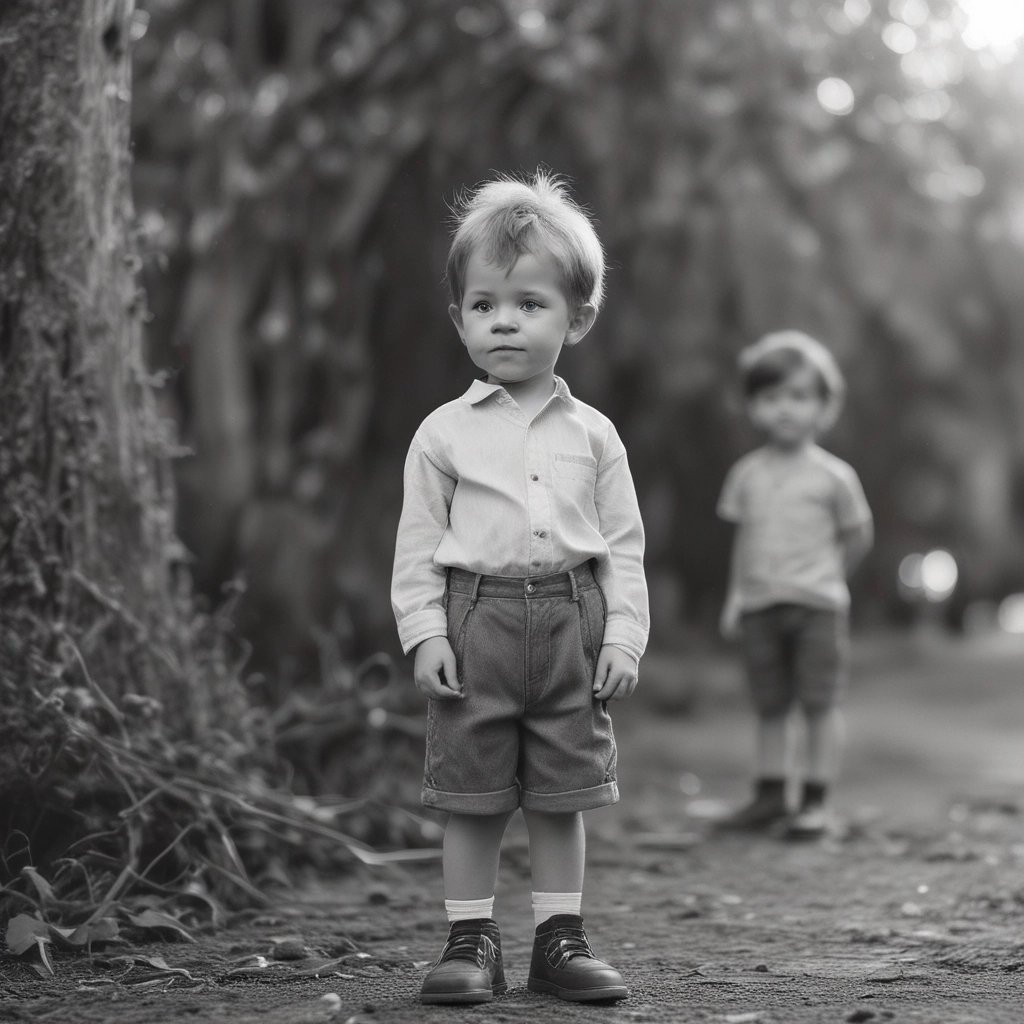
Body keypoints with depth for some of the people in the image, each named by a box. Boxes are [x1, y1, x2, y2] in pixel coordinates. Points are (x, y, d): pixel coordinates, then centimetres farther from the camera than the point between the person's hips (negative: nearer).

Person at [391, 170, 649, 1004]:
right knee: (473, 801, 3)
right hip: (477, 621, -1)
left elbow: (625, 545, 7)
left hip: (572, 623, 1)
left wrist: (623, 636, -1)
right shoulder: (444, 434, 3)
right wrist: (424, 634, -6)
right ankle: (471, 942, 12)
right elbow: (418, 545, 3)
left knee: (561, 797, 7)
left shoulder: (592, 434, 6)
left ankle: (559, 937, 17)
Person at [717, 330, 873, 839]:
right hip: (760, 606, 3)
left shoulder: (832, 475, -4)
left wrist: (822, 577, 9)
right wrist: (736, 594, 9)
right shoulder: (747, 474, 6)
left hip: (817, 606, -3)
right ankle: (769, 793, 15)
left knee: (820, 702, 0)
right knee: (769, 705, 8)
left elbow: (858, 536, 5)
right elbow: (744, 537, 12)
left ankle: (816, 801, 5)